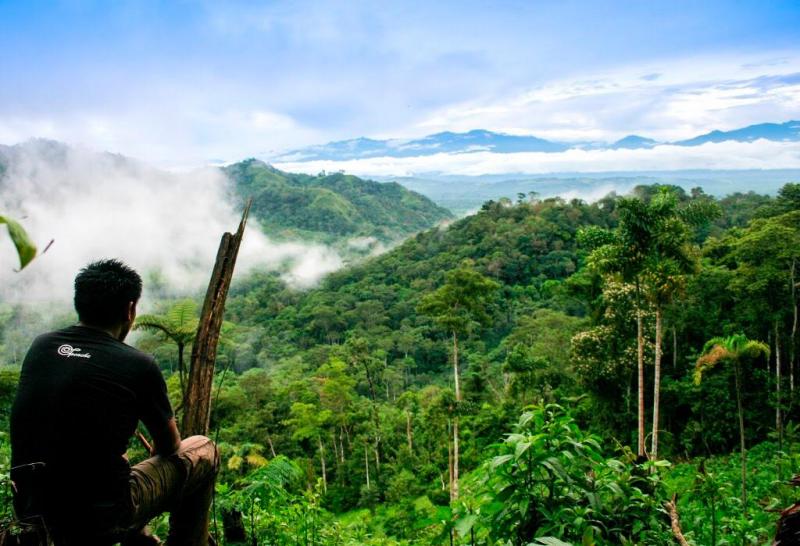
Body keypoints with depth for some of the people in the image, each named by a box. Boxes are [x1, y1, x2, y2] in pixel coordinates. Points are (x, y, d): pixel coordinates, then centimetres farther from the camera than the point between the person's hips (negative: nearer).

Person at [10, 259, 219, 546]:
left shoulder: (40, 346, 2)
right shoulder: (137, 365, -13)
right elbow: (169, 446, 4)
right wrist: (157, 455, 28)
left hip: (39, 512, 6)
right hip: (102, 519, -6)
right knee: (203, 450, 13)